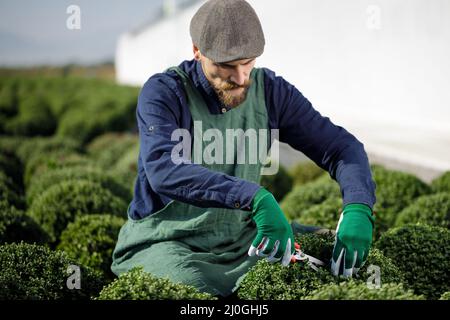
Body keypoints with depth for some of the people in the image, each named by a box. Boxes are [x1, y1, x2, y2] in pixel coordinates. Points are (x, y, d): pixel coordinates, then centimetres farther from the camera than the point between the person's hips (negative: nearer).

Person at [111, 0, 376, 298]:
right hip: (164, 243, -4)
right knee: (195, 289, -34)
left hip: (239, 243, 4)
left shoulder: (269, 90, -2)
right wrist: (255, 198, -45)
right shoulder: (163, 93, -15)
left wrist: (358, 209, -24)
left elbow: (342, 147, -2)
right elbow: (163, 169, -33)